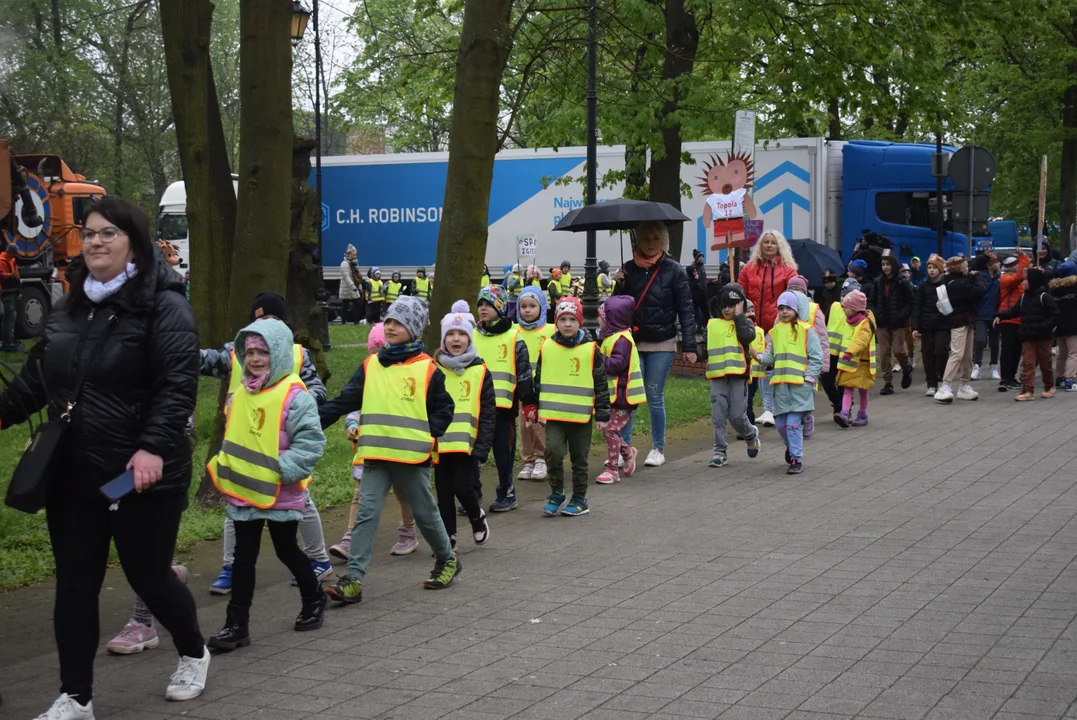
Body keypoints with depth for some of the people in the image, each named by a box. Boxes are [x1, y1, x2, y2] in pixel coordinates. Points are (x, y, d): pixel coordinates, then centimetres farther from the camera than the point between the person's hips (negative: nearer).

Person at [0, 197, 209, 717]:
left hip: (141, 477, -6)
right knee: (74, 586, 7)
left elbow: (178, 386, -18)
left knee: (149, 577, 8)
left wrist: (154, 448, -28)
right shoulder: (69, 308, 11)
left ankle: (193, 654, 36)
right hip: (72, 474, 6)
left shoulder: (163, 306, -10)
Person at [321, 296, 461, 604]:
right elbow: (344, 401, 5)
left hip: (412, 456, -3)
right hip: (375, 455, 3)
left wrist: (428, 434, -12)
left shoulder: (427, 369, -2)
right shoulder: (370, 365, 7)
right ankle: (353, 579, -7)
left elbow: (444, 409, 2)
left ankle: (447, 560, 35)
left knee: (425, 513, 11)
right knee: (366, 514, -5)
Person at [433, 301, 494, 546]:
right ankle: (448, 536, 20)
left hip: (468, 444, -2)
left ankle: (477, 517, 21)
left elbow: (487, 414, -2)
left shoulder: (480, 372, 0)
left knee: (462, 488, -9)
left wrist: (482, 448, -9)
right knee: (444, 493, 7)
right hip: (441, 444, 2)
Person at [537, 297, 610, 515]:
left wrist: (602, 415, -2)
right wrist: (538, 409, 11)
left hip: (581, 415, -1)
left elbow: (601, 385, 0)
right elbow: (538, 380, 12)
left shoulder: (591, 350, -3)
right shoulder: (546, 348, 4)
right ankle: (556, 495, 6)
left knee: (579, 459, 8)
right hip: (553, 414, 1)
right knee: (553, 452, -12)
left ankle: (579, 499, 20)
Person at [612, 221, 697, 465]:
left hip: (662, 344, -2)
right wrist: (618, 287, -12)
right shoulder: (629, 269, 4)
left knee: (654, 396, 2)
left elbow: (686, 310, -4)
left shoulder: (674, 270, -4)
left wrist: (689, 346, -9)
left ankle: (658, 449, 14)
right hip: (632, 342, 3)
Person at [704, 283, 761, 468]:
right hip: (717, 377, 3)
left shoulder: (745, 323, 5)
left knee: (737, 416, -2)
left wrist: (739, 316, -9)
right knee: (718, 416, -3)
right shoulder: (712, 324, 13)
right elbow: (706, 344, 25)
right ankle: (720, 452, 2)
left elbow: (747, 336, -17)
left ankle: (751, 434, 29)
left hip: (738, 376, -3)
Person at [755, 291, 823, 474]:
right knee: (780, 423, 10)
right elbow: (770, 356, 10)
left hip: (800, 385, -5)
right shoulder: (774, 332, 12)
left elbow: (816, 358, -1)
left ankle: (797, 459, -4)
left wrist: (809, 378, -8)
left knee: (793, 423, -11)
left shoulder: (805, 330, -1)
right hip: (780, 385, 5)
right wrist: (760, 357, -12)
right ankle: (792, 447, 37)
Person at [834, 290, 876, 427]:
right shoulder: (849, 321, 10)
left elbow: (861, 341, -33)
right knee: (847, 388, -4)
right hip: (848, 362, 7)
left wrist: (850, 352, -46)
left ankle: (862, 416, 18)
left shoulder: (866, 323, -16)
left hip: (862, 363, -7)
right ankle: (845, 414, -14)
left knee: (862, 390, 7)